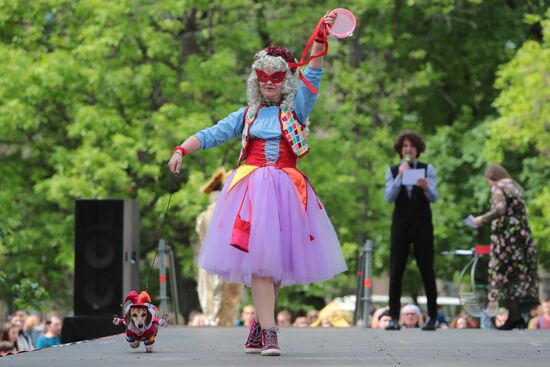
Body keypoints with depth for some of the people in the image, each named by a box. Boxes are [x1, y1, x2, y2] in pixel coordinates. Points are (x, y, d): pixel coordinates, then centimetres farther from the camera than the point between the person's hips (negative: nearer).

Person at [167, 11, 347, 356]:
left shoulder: (296, 111, 11)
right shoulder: (247, 115, 16)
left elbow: (312, 75, -1)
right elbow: (212, 134, 14)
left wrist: (321, 37, -13)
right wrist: (182, 149, -3)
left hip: (286, 191, 0)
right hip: (252, 190, 0)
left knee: (277, 261, -1)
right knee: (259, 259, -12)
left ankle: (258, 326, 14)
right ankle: (268, 333, -17)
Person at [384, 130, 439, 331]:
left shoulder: (427, 169, 4)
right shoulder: (393, 171, 7)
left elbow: (434, 197, -7)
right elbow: (389, 197, -6)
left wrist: (426, 187, -29)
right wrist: (400, 176, -18)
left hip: (422, 226, -1)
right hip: (400, 225, 1)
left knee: (427, 270, -2)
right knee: (396, 271, -3)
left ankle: (432, 317, 4)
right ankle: (394, 318, 0)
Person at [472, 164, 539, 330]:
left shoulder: (498, 188, -5)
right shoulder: (516, 187, 19)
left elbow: (500, 209, -20)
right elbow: (521, 212, 16)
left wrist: (482, 219, -10)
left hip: (505, 233, -8)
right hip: (523, 233, 8)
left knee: (504, 273, -5)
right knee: (521, 273, 6)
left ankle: (514, 316, -11)